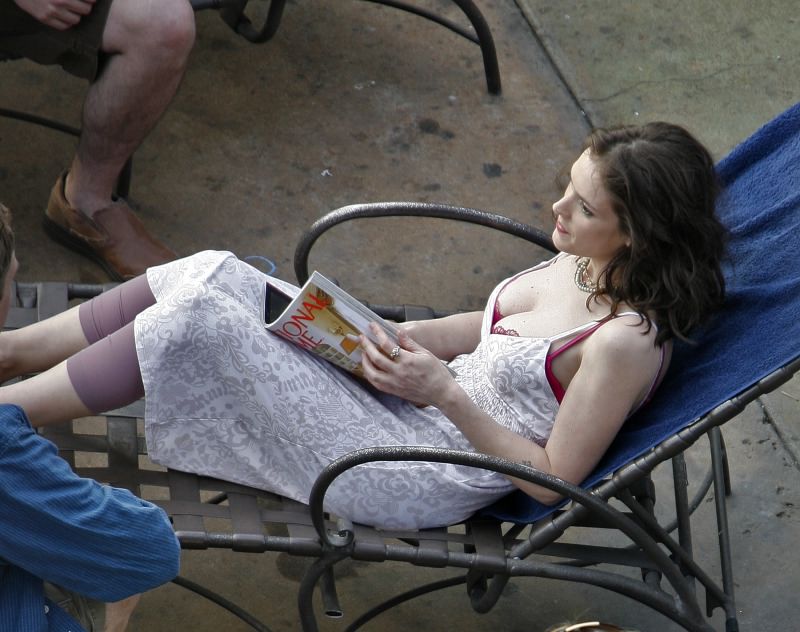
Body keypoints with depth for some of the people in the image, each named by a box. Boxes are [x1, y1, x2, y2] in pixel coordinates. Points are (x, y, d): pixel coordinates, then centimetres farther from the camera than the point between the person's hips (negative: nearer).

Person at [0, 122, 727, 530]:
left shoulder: (627, 339, -23)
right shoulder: (584, 262, 1)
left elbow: (552, 480, -19)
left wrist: (446, 393, -24)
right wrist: (401, 339, 2)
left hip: (423, 479, -9)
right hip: (416, 406, 9)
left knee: (198, 322, -17)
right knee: (212, 273, -3)